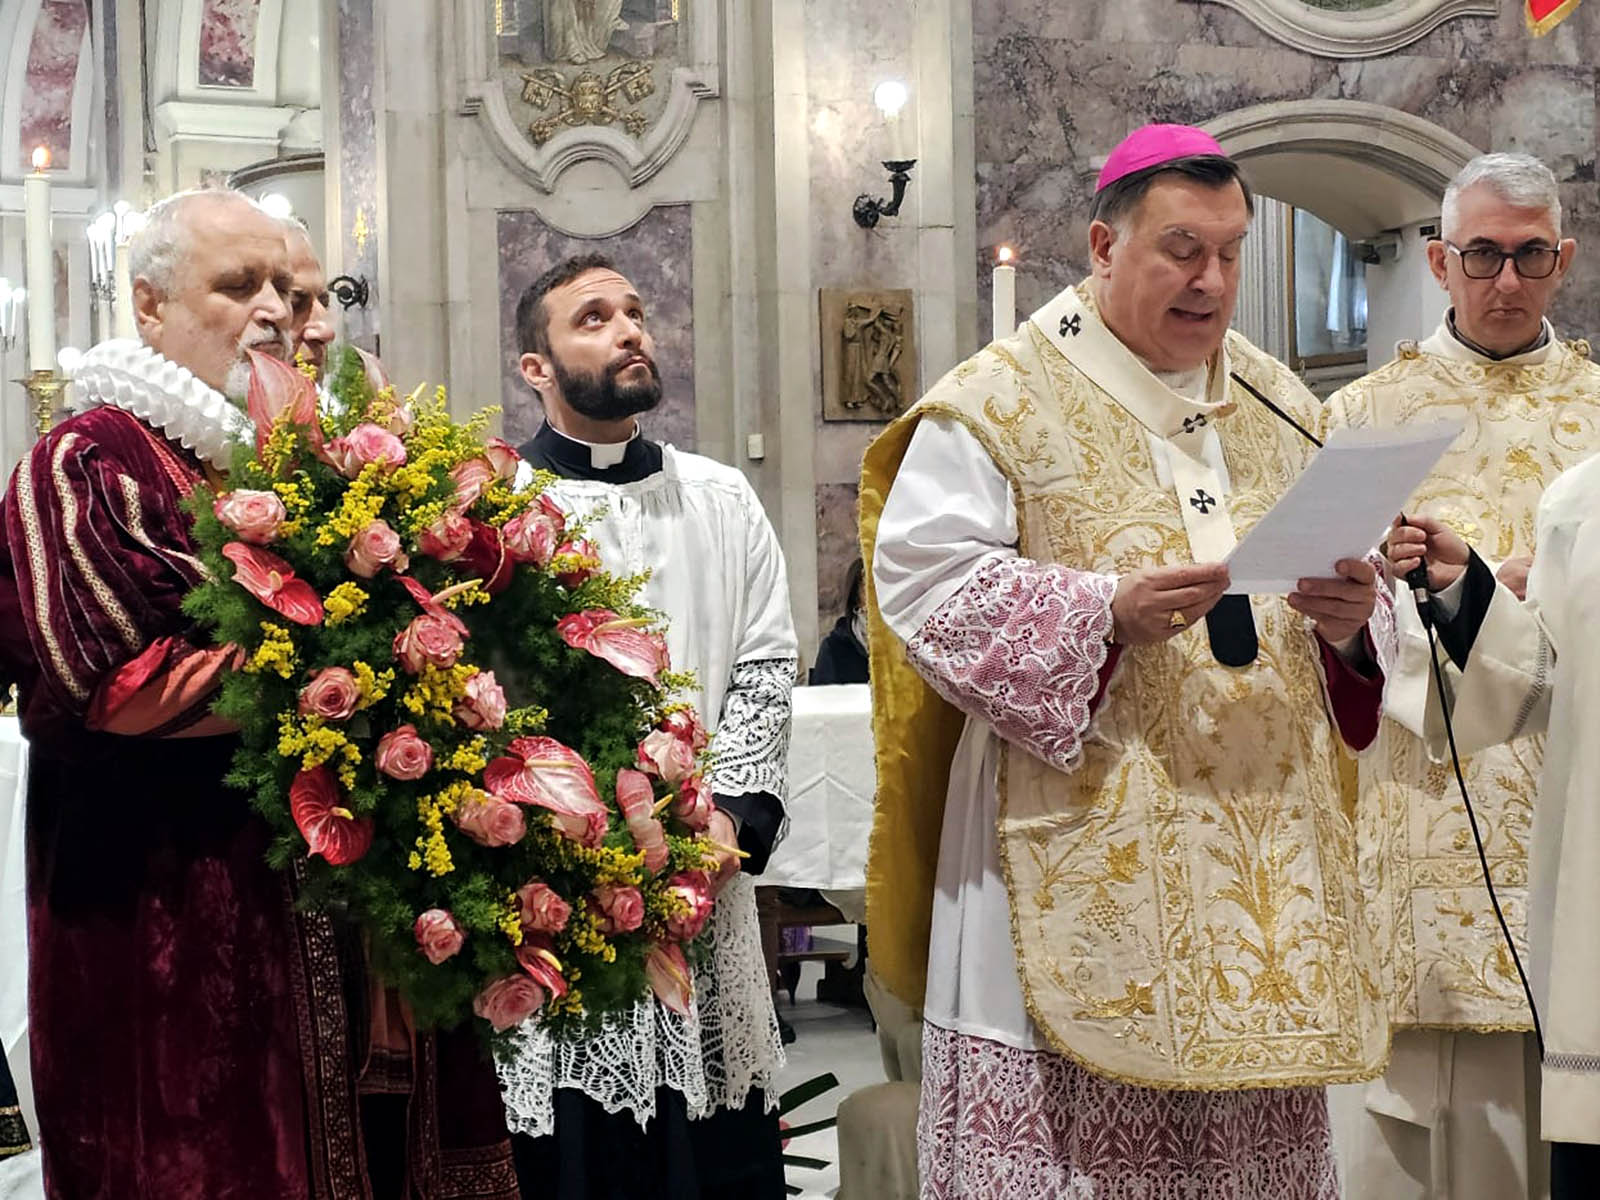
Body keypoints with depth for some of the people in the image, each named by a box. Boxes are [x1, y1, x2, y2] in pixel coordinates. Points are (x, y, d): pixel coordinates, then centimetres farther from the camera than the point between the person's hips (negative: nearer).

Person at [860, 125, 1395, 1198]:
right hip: (1080, 858, -5)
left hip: (1262, 851, 5)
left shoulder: (1281, 407, 16)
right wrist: (1105, 612, -21)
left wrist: (1351, 619, -7)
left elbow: (1357, 592, 17)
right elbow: (924, 578, -11)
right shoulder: (1000, 403, -1)